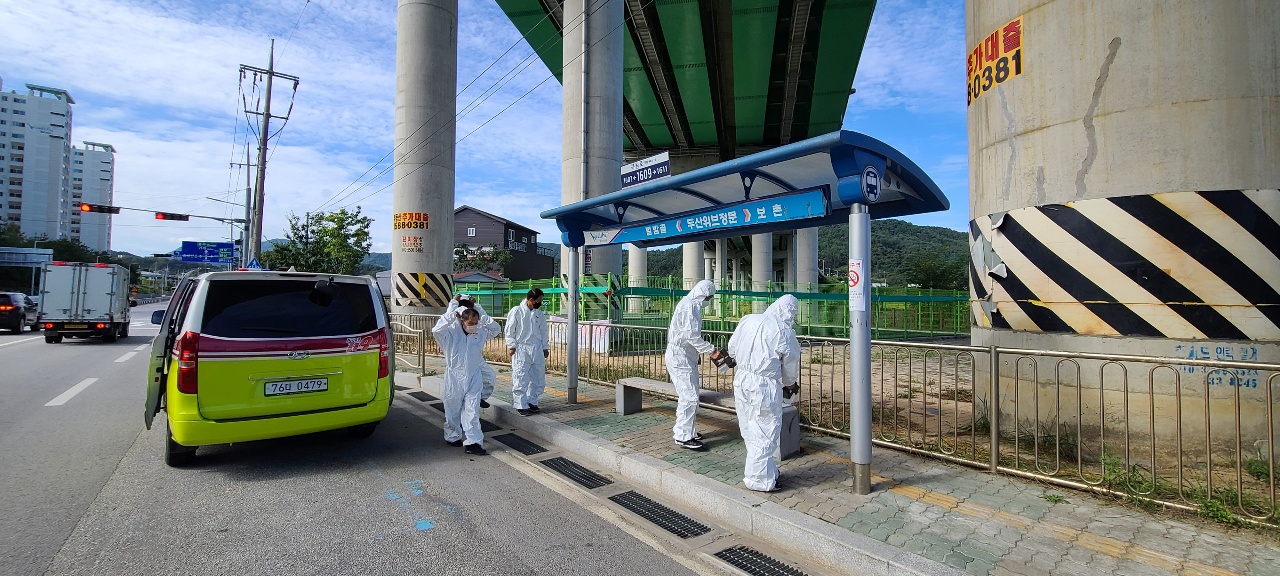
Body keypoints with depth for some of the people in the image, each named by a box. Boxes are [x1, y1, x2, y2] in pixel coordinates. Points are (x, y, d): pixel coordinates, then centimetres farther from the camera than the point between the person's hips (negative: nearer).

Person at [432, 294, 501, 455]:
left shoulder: (480, 332, 0)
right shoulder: (451, 332, -14)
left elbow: (496, 329, 3)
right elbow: (436, 330, -32)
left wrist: (480, 312, -7)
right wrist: (452, 313, -29)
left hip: (474, 377, 3)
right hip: (454, 378, -2)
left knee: (472, 412, 0)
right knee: (453, 410, 14)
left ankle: (473, 442, 2)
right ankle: (452, 437, 35)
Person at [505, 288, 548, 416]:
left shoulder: (539, 313, 10)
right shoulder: (516, 311, -5)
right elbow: (510, 330, -4)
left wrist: (545, 347, 14)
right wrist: (511, 346, -9)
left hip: (537, 349, 6)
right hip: (521, 349, -6)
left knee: (538, 378, 9)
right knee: (521, 379, -4)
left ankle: (532, 402, 23)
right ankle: (521, 405, 6)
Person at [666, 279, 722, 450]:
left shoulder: (692, 305, 14)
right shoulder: (689, 307, -19)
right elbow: (692, 335, -26)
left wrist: (698, 353, 17)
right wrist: (711, 351, -20)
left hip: (687, 358, 11)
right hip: (680, 359, -11)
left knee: (690, 395, 18)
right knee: (689, 397, -8)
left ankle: (683, 429, 30)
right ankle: (683, 436, 1)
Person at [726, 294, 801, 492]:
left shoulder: (748, 320, 1)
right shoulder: (785, 332, -11)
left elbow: (732, 349, 11)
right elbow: (790, 366, 2)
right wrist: (790, 382, 23)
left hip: (741, 379, 6)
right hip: (765, 385, -6)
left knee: (750, 430, 18)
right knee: (765, 433, 8)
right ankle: (759, 480, 18)